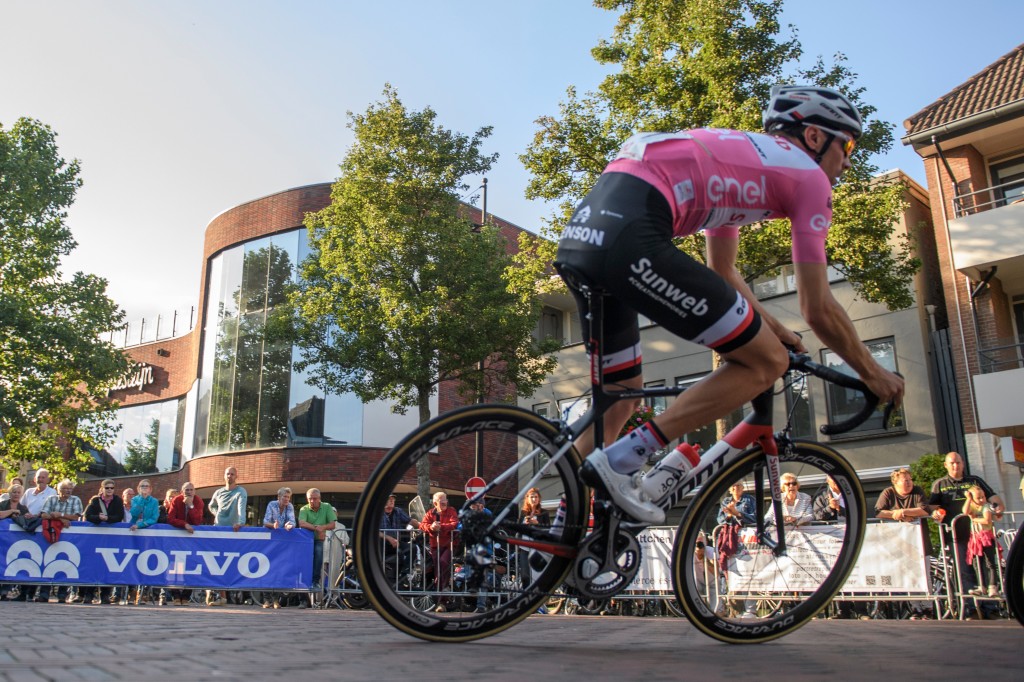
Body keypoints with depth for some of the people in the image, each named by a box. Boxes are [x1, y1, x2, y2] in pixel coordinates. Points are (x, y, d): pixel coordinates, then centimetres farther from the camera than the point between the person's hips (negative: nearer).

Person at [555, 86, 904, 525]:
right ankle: (623, 459, -5)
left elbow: (721, 272, 41)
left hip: (583, 232, 10)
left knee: (621, 394, 24)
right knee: (766, 362, 1)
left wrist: (771, 327, 46)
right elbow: (818, 309, 10)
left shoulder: (739, 156, 35)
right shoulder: (808, 175, 10)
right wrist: (872, 373, 25)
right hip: (629, 235, -10)